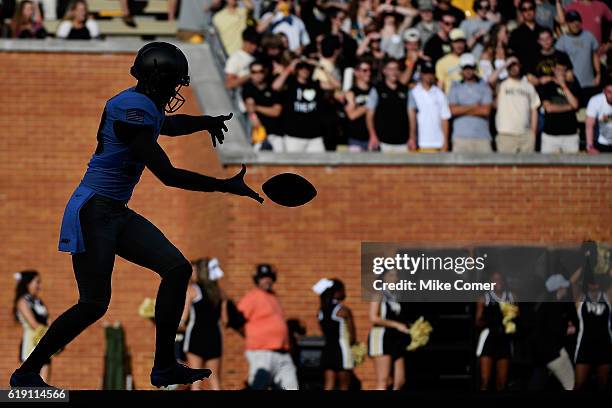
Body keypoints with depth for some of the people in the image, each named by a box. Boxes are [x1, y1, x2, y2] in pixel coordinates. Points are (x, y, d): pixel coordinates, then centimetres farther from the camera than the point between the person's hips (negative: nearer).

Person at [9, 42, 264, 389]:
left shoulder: (146, 106, 12)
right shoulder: (133, 108, -19)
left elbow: (167, 124, 41)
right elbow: (168, 175, -23)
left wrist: (205, 122, 29)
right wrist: (226, 186, -19)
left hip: (118, 215, 10)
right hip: (93, 213, -10)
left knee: (178, 269, 0)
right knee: (94, 304, -11)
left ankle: (165, 367, 3)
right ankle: (27, 373, 1)